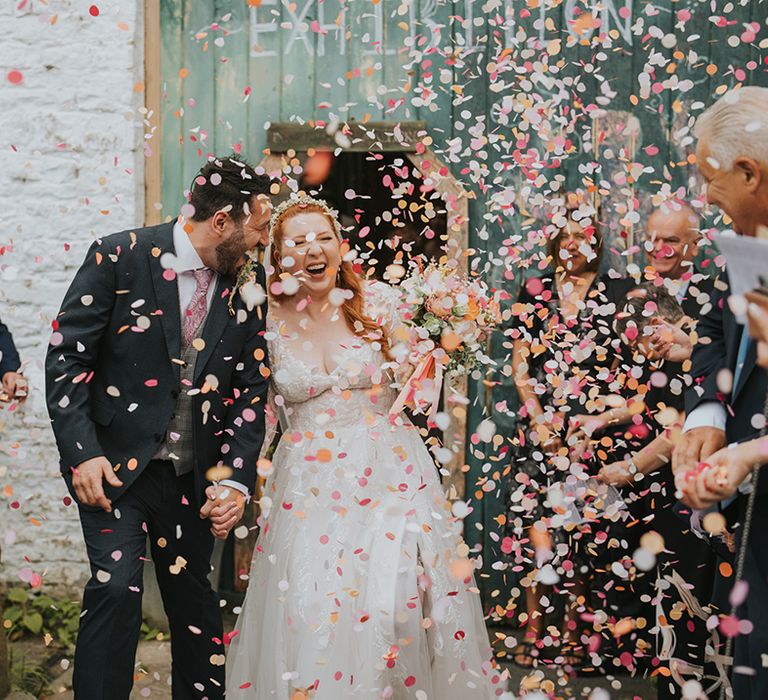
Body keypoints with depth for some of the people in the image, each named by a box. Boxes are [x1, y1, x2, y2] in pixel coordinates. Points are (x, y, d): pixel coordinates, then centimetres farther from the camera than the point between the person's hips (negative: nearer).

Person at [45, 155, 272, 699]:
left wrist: (237, 480, -7)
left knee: (194, 599, 12)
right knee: (117, 589, -15)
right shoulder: (120, 258, -10)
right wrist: (82, 452, -17)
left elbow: (251, 387, 3)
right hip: (115, 466, -4)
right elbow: (66, 357, -9)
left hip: (194, 472, 4)